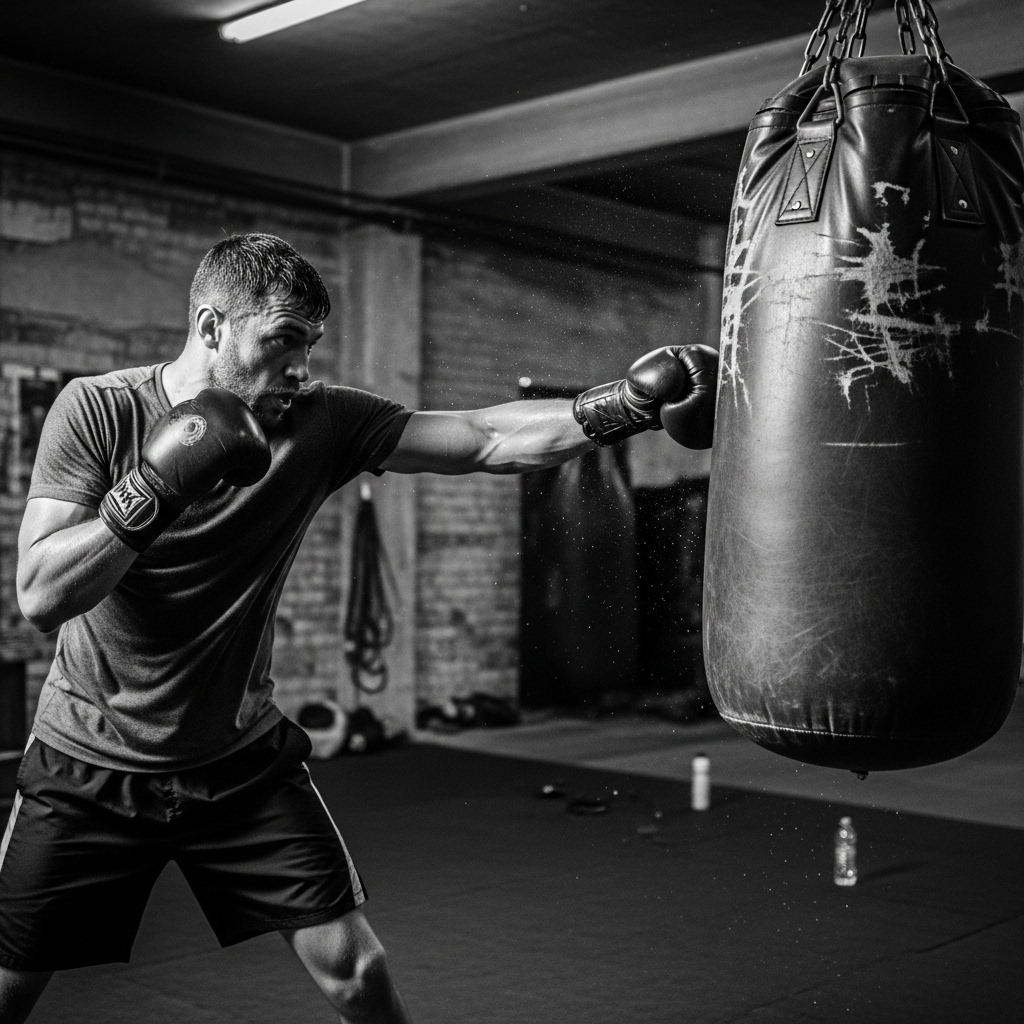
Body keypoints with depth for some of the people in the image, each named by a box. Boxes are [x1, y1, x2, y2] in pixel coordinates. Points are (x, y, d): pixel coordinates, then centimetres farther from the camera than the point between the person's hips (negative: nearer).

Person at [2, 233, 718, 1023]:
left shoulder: (321, 423, -10)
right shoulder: (96, 410, -14)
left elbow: (488, 440, -16)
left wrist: (630, 404, -26)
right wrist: (159, 486, -32)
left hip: (240, 761, 2)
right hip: (91, 765, -1)